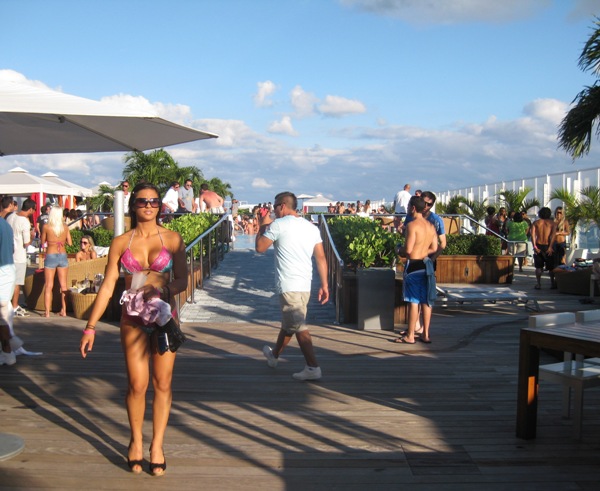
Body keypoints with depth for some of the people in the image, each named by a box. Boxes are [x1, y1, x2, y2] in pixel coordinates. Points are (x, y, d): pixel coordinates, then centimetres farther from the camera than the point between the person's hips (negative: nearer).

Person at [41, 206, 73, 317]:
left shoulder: (46, 227, -8)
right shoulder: (65, 228, -2)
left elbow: (42, 242, 2)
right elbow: (70, 243, 0)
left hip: (50, 256, -2)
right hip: (63, 255, 2)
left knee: (48, 285, 4)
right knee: (63, 285, 10)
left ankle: (47, 312, 1)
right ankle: (63, 311, 11)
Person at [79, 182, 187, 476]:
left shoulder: (172, 239, 1)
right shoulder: (121, 242, 3)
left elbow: (182, 280, 1)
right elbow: (107, 286, 3)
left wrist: (161, 290, -21)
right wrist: (90, 326, -1)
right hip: (133, 320, 0)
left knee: (162, 384, 3)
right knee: (137, 385, 0)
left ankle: (157, 445, 16)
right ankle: (136, 440, 23)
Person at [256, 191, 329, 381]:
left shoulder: (278, 225, -7)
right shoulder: (312, 227, 10)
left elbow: (260, 247, 1)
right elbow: (321, 258, 7)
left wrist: (263, 226, 15)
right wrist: (324, 285, 9)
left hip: (288, 285, -7)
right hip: (305, 285, 7)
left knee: (299, 327, -6)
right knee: (288, 323, 22)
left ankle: (313, 367, -11)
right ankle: (274, 355, 43)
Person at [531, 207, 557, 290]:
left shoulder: (536, 222, 7)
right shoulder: (552, 223, 4)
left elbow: (533, 234, -7)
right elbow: (553, 235, -10)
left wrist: (534, 246, -10)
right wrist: (550, 247, -14)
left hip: (538, 246, 1)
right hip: (547, 246, -1)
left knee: (538, 266, 8)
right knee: (551, 266, 11)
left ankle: (538, 284, 4)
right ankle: (552, 283, 15)